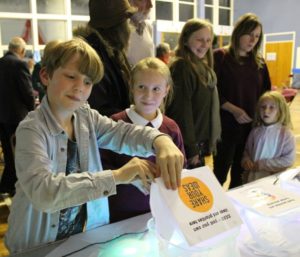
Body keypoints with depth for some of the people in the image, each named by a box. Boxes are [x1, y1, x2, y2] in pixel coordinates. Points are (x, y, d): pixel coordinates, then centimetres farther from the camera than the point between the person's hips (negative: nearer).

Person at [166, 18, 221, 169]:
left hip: (200, 143, 9)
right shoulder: (182, 67, -17)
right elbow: (182, 110, -21)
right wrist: (191, 149, -19)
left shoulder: (203, 67, 11)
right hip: (188, 146, -8)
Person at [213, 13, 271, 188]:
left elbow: (265, 91, 16)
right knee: (221, 172, 3)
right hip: (226, 124, -5)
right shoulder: (220, 56, -6)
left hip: (252, 125, 5)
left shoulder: (259, 61, 10)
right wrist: (234, 110, -19)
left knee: (241, 172, 16)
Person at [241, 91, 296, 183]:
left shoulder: (286, 134, -9)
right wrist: (246, 160, -7)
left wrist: (263, 164, -15)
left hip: (273, 179, -4)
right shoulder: (255, 131, 2)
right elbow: (247, 150, 15)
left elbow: (289, 160, -12)